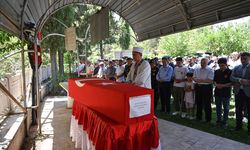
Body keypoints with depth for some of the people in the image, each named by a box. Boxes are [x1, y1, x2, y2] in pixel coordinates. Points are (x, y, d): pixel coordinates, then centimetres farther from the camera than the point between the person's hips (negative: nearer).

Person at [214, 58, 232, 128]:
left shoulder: (230, 72, -7)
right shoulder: (216, 72, 7)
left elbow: (232, 83, -9)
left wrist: (223, 85, -19)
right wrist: (216, 84, -9)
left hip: (226, 93, -4)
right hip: (217, 92, 4)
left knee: (226, 108, 6)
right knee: (218, 107, 13)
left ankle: (224, 122, 16)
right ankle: (219, 120, 25)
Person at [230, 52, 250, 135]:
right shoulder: (236, 68, 10)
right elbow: (232, 78, -2)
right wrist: (240, 80, -18)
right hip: (238, 92, 4)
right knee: (238, 110, 13)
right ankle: (238, 125, 27)